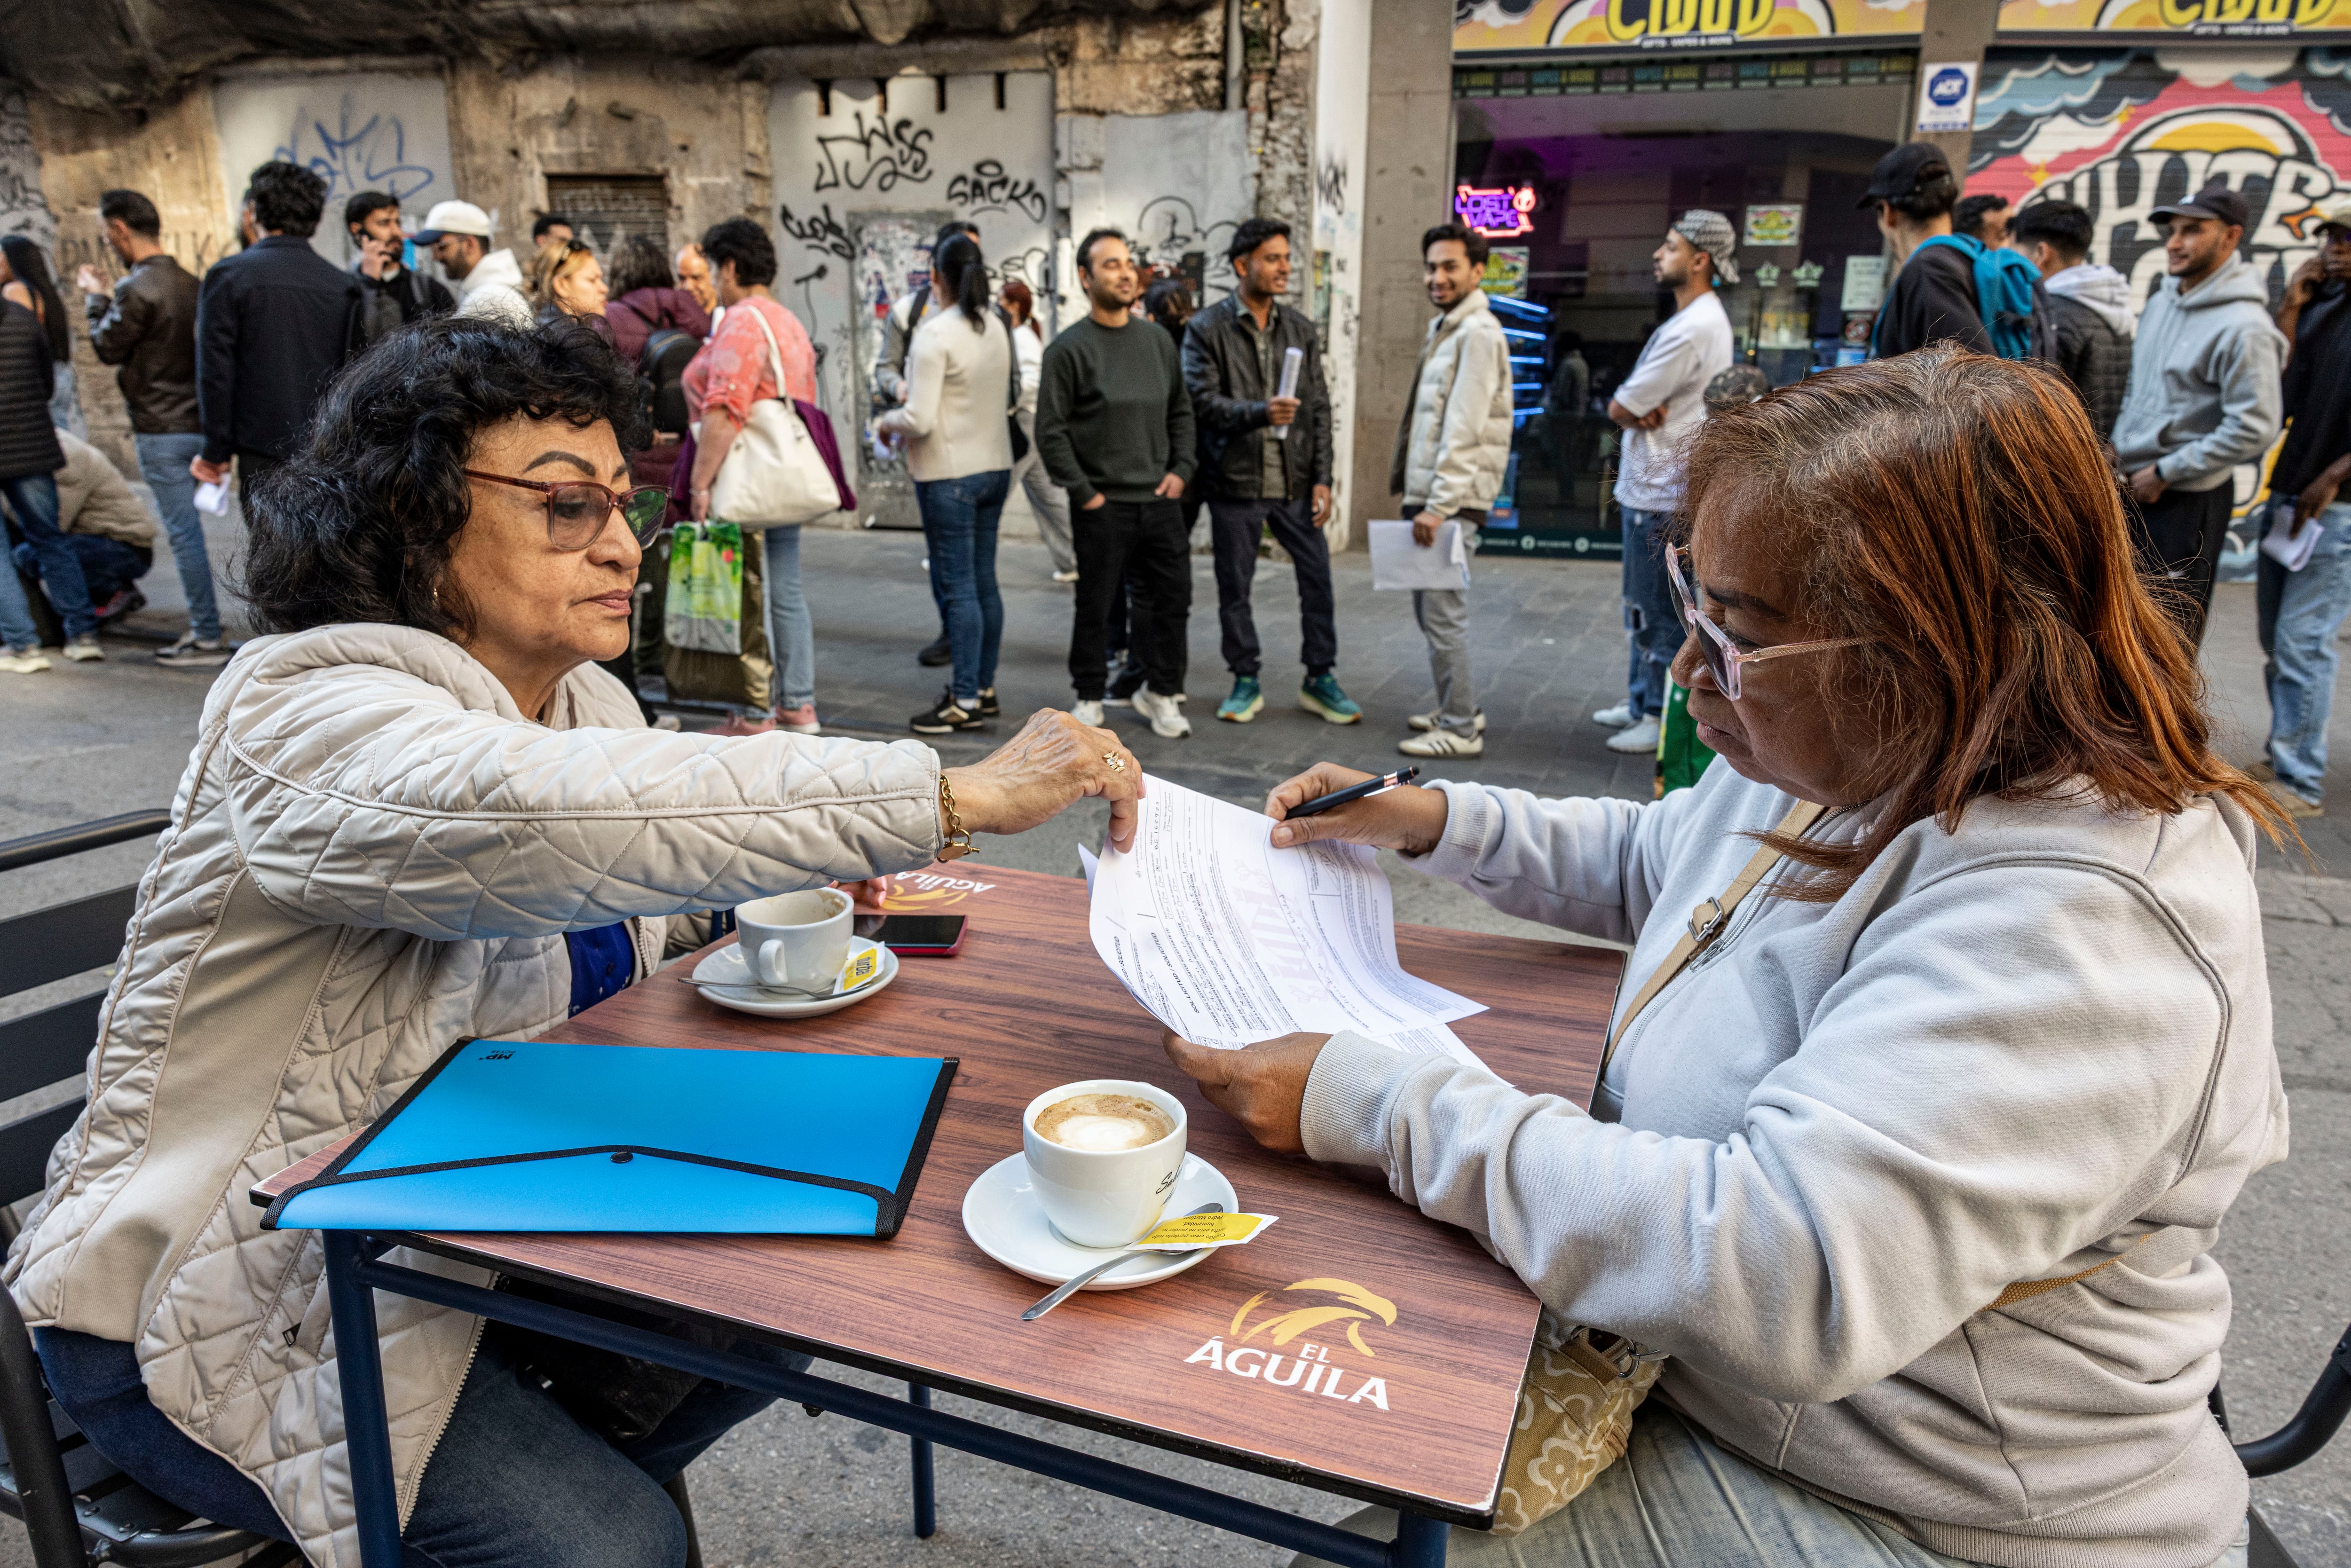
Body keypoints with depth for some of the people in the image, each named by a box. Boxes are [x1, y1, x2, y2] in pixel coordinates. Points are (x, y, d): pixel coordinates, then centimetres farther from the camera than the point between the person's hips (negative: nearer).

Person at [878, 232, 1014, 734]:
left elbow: (920, 419, -19)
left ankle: (965, 701, 1)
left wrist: (888, 421, 0)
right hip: (995, 466, 7)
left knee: (957, 585, -3)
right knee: (983, 581, 13)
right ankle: (985, 688, 21)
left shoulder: (935, 333, -16)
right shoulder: (996, 328, 6)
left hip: (949, 474, -7)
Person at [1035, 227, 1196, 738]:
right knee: (1095, 606, 5)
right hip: (1101, 507, -4)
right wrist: (1084, 493, -10)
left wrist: (1180, 470, 5)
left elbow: (1181, 412, 18)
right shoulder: (1068, 349, -6)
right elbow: (1051, 431, -7)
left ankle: (1160, 692, 24)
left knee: (1172, 599, 8)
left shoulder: (1158, 340, 11)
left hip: (1160, 501, 5)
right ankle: (1089, 699, 21)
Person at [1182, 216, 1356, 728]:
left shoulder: (1300, 329, 10)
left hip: (1294, 482, 3)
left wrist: (1322, 479, 1)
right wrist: (1259, 412, -26)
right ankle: (1246, 682, 21)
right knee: (1234, 588, 6)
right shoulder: (1207, 329, -3)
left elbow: (1319, 408, 8)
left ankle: (1320, 680, 18)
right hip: (1235, 482, -3)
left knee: (1318, 579, 4)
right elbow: (1201, 402, -11)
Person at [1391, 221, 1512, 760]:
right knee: (1429, 607, 16)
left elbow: (1464, 429, -20)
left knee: (1444, 613, -8)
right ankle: (1460, 707, 28)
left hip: (1453, 500, -10)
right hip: (1430, 493, 10)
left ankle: (1460, 730, 0)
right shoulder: (1445, 328, 19)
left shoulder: (1478, 333, -13)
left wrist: (1440, 505, -23)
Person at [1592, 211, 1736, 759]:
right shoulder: (1705, 318, 15)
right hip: (1652, 484, 11)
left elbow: (1620, 410, -18)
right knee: (1643, 605, 19)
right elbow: (1628, 409, 12)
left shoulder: (1690, 330, -20)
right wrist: (1647, 410, -8)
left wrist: (1635, 411, 2)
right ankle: (1641, 700, 30)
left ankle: (1661, 716, 5)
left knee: (1657, 610, -3)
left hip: (1662, 493, -11)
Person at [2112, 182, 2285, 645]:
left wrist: (2165, 472, -16)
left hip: (2188, 498, -8)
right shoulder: (2161, 303, 8)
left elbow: (2255, 429, -20)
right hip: (2133, 485, 8)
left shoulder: (2244, 327, -17)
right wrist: (2119, 444, 7)